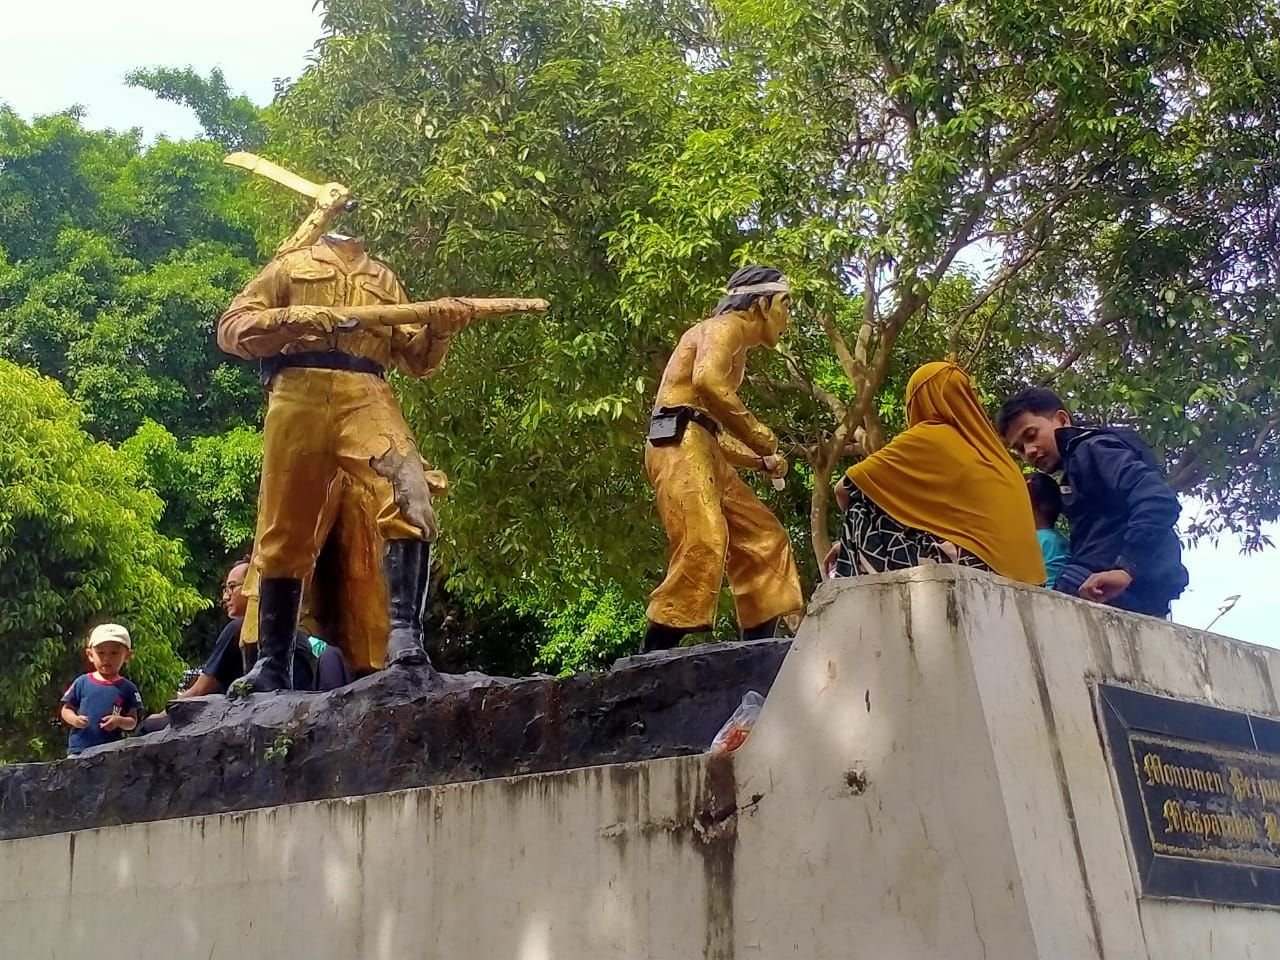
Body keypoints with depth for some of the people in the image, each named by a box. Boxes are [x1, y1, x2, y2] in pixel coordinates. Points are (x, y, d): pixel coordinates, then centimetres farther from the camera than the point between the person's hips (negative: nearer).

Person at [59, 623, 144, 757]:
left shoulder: (127, 688, 1)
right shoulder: (82, 682, 2)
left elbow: (133, 721, 2)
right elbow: (66, 709, 8)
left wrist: (119, 721, -19)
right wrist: (74, 719, -13)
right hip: (79, 748, 0)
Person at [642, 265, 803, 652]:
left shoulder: (735, 348, 31)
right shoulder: (725, 327, 1)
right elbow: (706, 381, -21)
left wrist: (762, 460, 17)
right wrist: (758, 434, -13)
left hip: (704, 450, 10)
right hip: (680, 441, -10)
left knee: (763, 540, 9)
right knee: (702, 544, -24)